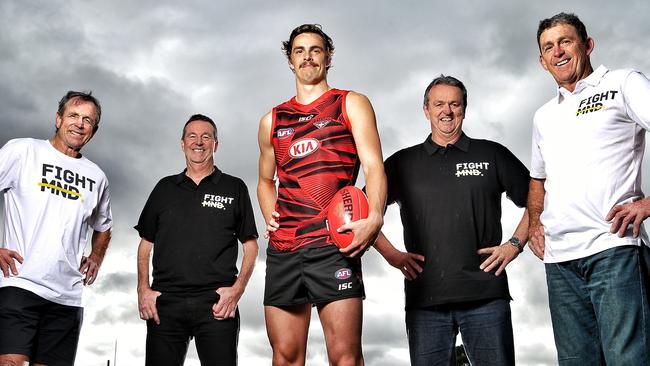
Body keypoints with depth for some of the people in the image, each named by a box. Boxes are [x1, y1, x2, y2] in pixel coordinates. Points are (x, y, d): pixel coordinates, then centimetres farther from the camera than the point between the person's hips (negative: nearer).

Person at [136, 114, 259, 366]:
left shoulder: (234, 188, 9)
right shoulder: (165, 187, 15)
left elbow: (250, 245, 8)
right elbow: (146, 244, 16)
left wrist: (237, 289, -7)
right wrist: (143, 289, 2)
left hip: (217, 304, -2)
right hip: (165, 303, 2)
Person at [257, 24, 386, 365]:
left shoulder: (351, 104, 9)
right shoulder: (272, 120, 20)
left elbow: (374, 166, -3)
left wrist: (374, 217, -22)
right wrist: (270, 216, 9)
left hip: (334, 245, -4)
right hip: (282, 249, 4)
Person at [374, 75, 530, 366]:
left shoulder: (492, 154, 11)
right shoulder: (403, 162, 13)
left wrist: (515, 244, 2)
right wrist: (391, 254, 4)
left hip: (485, 295, -1)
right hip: (424, 297, 1)